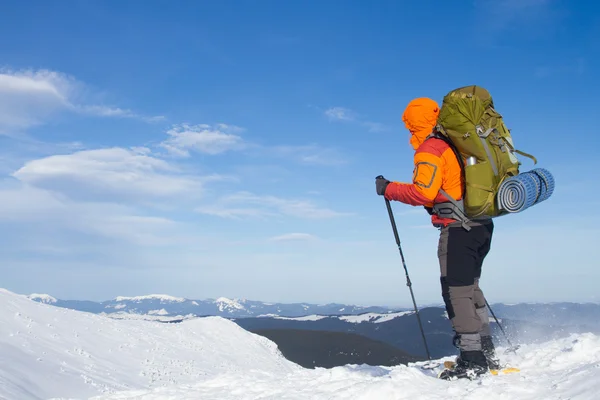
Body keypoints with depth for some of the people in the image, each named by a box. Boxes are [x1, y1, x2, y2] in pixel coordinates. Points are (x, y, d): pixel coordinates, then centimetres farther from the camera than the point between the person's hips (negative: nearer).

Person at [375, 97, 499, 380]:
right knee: (470, 287, 17)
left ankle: (472, 359, -4)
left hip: (458, 227, -9)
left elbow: (424, 193, -19)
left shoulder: (429, 149, -10)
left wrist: (389, 189, -8)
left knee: (456, 290, -5)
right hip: (481, 224, 9)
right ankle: (485, 352, 22)